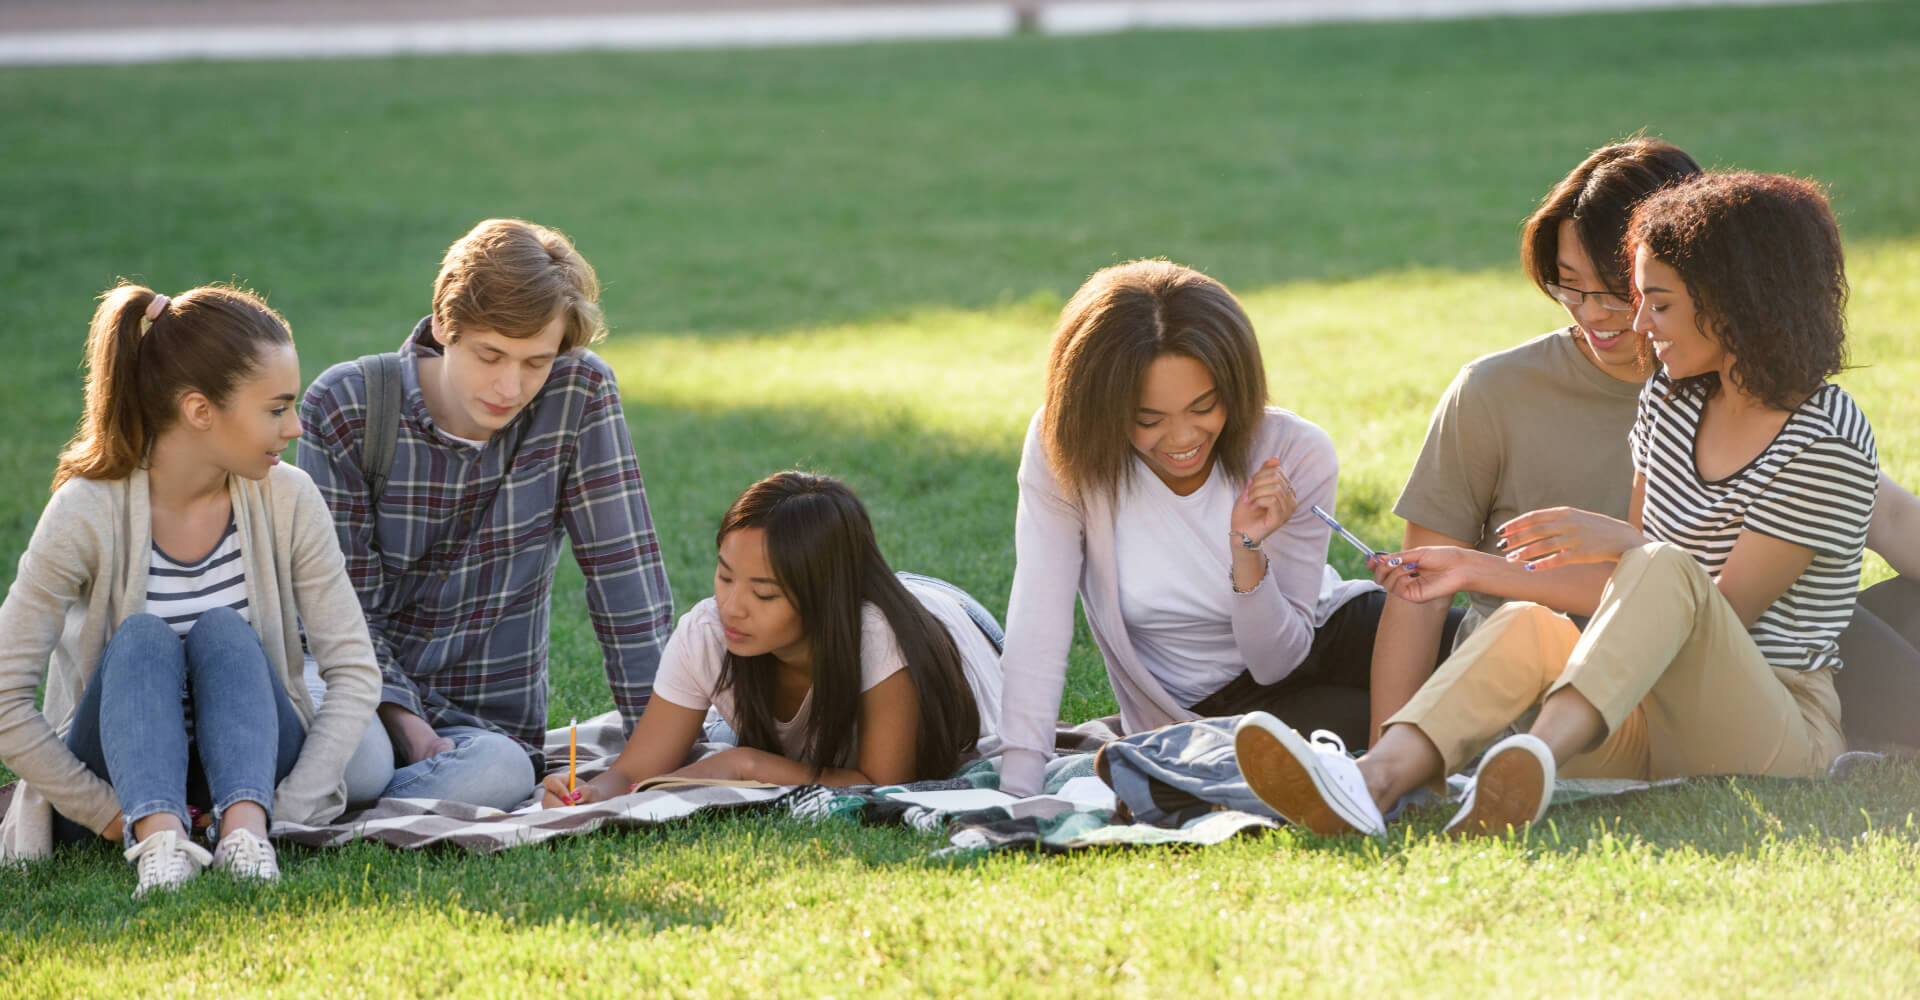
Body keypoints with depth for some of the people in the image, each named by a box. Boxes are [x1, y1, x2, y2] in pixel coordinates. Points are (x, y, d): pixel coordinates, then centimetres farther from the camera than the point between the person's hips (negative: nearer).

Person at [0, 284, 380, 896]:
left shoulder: (287, 500, -9)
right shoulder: (87, 513, -17)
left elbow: (354, 670, -9)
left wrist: (290, 807, -22)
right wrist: (107, 813, -20)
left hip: (251, 769, 2)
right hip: (120, 768, -2)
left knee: (224, 631, -25)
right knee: (141, 638, -28)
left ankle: (246, 827, -46)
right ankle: (158, 836, -50)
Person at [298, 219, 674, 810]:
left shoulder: (579, 396, -6)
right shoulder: (345, 407, -8)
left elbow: (626, 575, -4)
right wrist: (404, 722, -22)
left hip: (486, 714, 2)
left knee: (500, 773, -37)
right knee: (362, 757, -39)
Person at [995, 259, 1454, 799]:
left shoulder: (1296, 453, -16)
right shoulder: (1062, 452, -19)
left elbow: (1277, 662, -13)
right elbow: (1038, 625, -26)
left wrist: (1248, 553, -32)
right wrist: (1018, 795, -36)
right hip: (1207, 709, -2)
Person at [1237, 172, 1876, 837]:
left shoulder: (1828, 443, -9)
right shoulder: (1672, 402, 14)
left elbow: (1732, 607, -11)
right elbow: (1629, 596, 16)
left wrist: (1623, 541, -19)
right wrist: (1477, 571, 10)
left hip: (1778, 728, -6)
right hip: (1657, 722, 6)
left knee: (1665, 572, -33)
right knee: (1529, 629, -22)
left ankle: (1535, 761, -60)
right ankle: (1376, 778, -50)